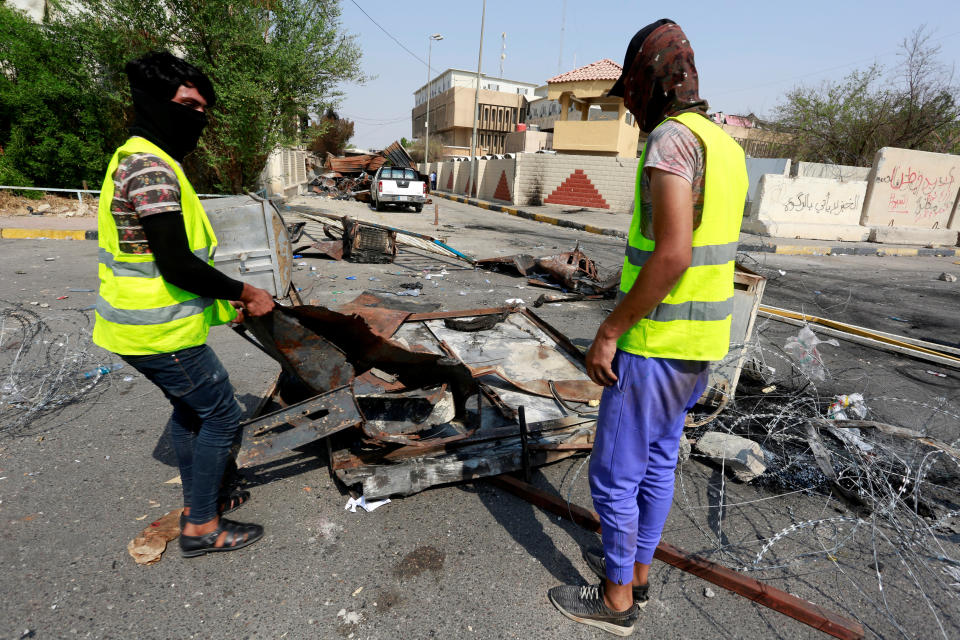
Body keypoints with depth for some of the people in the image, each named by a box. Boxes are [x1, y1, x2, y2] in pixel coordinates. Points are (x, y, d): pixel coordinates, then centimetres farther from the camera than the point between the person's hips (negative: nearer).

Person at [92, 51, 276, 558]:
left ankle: (197, 501, 39)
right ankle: (202, 528, 16)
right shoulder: (152, 167, -20)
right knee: (221, 415, 2)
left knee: (190, 408, 22)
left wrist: (223, 301, 15)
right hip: (161, 332, -10)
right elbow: (178, 265, -26)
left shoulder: (137, 158, 15)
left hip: (141, 325, 10)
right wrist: (248, 293, -15)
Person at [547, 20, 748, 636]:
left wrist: (608, 332, -20)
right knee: (657, 460, 21)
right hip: (701, 340, 10)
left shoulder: (671, 138, -18)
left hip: (658, 344, -10)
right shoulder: (724, 147, 13)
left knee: (615, 472, 6)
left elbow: (672, 255, -27)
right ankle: (635, 570, 40)